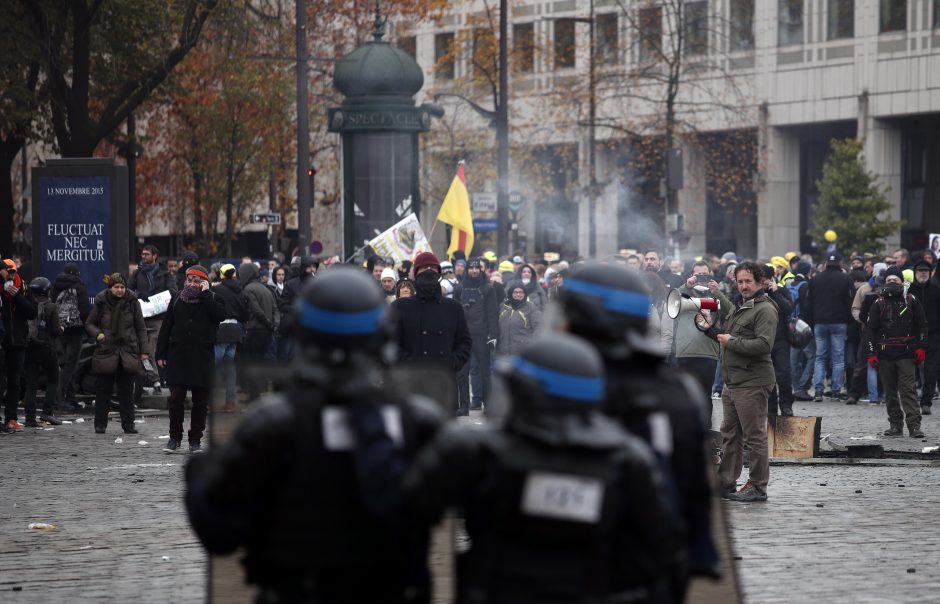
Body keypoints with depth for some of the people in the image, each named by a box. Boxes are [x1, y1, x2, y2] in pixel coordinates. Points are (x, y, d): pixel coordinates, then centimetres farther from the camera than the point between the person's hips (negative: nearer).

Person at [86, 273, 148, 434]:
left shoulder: (132, 302, 1)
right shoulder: (101, 302, -1)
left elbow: (141, 328, 7)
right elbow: (89, 324, 9)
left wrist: (144, 351, 2)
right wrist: (98, 334, -12)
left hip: (128, 352, 1)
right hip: (106, 351, -1)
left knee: (127, 391, 2)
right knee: (103, 389, 2)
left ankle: (128, 424, 9)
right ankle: (100, 424, 11)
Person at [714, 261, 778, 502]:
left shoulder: (764, 309, -12)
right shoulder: (739, 306, 19)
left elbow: (764, 345, -23)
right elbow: (728, 333, 30)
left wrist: (731, 342, -16)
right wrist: (715, 331, 9)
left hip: (752, 382, -10)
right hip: (732, 381, 10)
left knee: (754, 436, -5)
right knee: (729, 434, 14)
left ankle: (758, 486, -1)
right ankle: (725, 483, 20)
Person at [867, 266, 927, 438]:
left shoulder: (911, 301, 5)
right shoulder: (879, 304, 7)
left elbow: (922, 325, 9)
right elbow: (872, 329, 7)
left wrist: (921, 348, 1)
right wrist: (872, 353, 0)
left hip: (906, 354, -2)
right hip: (885, 355, 2)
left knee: (908, 389, -10)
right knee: (890, 391, 7)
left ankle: (914, 425, -13)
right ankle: (895, 425, 14)